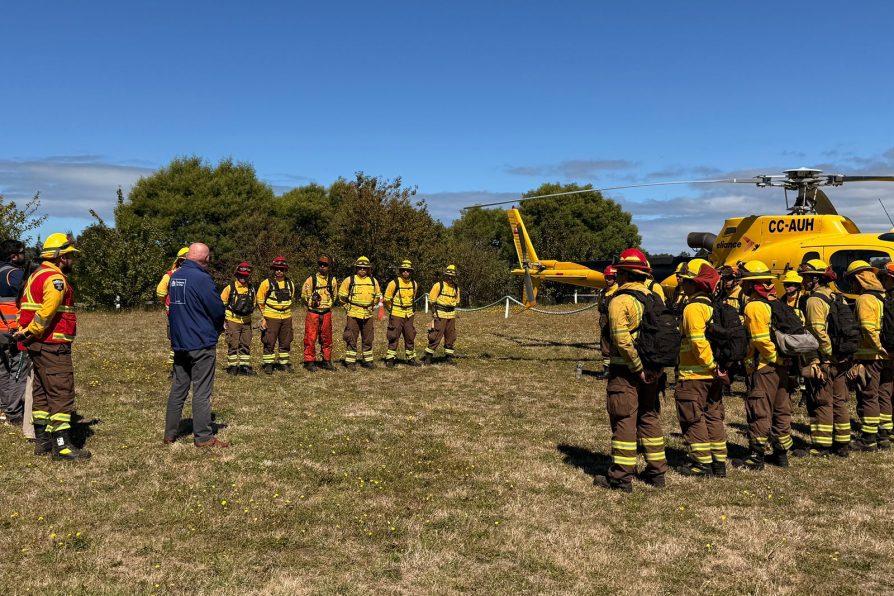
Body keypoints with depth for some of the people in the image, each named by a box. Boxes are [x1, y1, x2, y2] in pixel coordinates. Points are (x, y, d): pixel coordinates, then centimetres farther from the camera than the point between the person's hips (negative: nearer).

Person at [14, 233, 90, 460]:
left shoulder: (36, 275, 19)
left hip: (38, 346, 11)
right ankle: (62, 446, -6)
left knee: (42, 393, 16)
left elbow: (26, 307, 14)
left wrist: (25, 331, 4)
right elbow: (47, 312, -25)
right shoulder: (55, 279, -14)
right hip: (53, 346, -11)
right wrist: (30, 333, -15)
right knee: (62, 394, -7)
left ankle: (42, 441, 23)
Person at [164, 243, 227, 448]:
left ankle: (170, 433, 21)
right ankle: (203, 437, 5)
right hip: (202, 344, -8)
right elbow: (219, 310, -16)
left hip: (179, 342, 8)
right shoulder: (201, 279, -18)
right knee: (202, 392, -1)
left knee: (178, 389, 15)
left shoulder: (175, 277, 8)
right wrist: (218, 328, 6)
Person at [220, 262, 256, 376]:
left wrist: (250, 309, 2)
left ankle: (244, 366, 15)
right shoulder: (230, 288, -4)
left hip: (246, 321, 4)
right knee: (233, 344, -2)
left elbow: (253, 304, 22)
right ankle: (232, 366, 7)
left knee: (246, 345, 7)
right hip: (233, 321, -4)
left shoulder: (251, 289, 8)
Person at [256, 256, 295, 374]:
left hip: (286, 317, 4)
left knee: (285, 342, 10)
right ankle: (268, 364, 10)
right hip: (271, 318, -4)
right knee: (269, 342, 0)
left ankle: (284, 363, 21)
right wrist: (263, 317, -5)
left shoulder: (290, 283, 7)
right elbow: (260, 301, -2)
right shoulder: (267, 283, -6)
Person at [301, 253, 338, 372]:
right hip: (313, 312, -4)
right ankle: (309, 361, 5)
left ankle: (326, 361, 19)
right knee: (311, 338, -4)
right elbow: (304, 295, 0)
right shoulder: (311, 279, -6)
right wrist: (312, 304, 4)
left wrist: (328, 305, 13)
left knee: (327, 338, 9)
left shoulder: (332, 280, 6)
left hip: (327, 313, 4)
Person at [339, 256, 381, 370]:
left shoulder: (373, 281, 8)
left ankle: (367, 360, 23)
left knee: (368, 339, 11)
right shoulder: (349, 280, -4)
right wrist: (347, 306, 4)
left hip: (368, 315, 4)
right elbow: (341, 295, 4)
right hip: (353, 315, -4)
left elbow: (378, 296, 21)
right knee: (351, 339, -2)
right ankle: (350, 362, 4)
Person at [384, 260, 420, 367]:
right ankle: (390, 359, 6)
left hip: (409, 315, 5)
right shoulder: (394, 283, -12)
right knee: (394, 337, -2)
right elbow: (387, 299, -3)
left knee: (410, 337, 10)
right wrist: (392, 310, 6)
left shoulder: (414, 284, 5)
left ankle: (411, 358, 21)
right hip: (396, 315, -5)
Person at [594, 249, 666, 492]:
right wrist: (657, 366, 5)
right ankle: (656, 472, 24)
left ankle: (621, 477, 4)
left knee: (624, 421, -1)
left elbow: (622, 340, -22)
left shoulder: (620, 301, -13)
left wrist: (638, 368, -16)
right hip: (651, 370, 7)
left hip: (626, 371, -7)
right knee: (650, 418, 16)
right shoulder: (653, 297, 9)